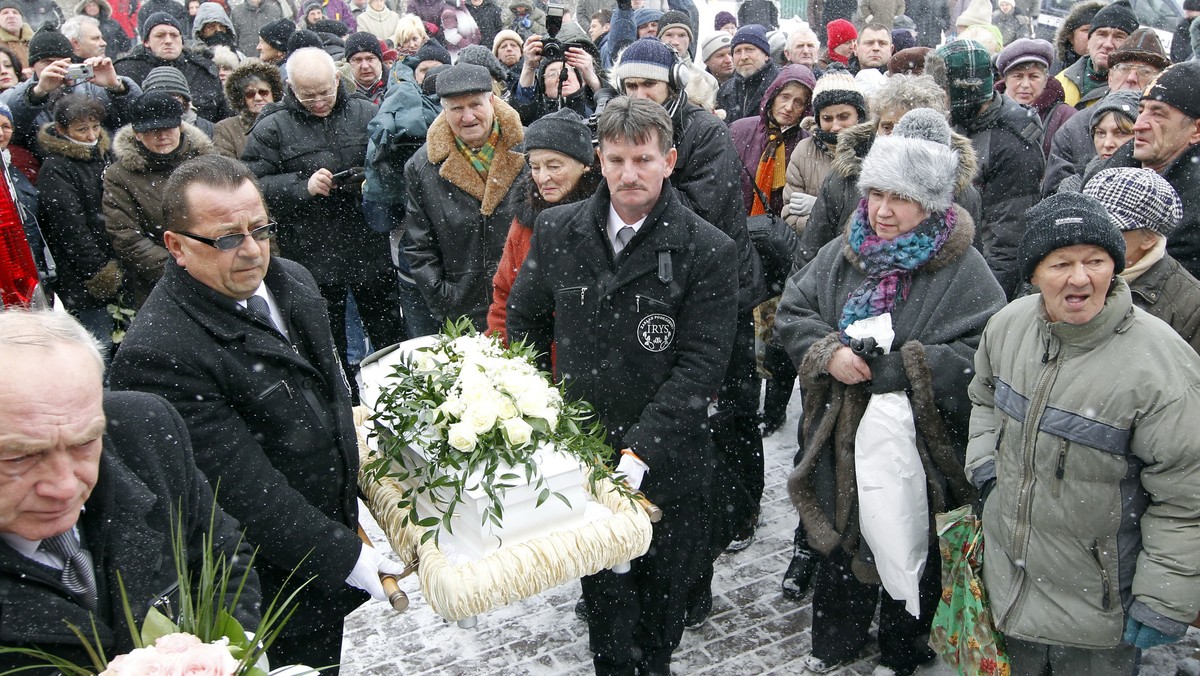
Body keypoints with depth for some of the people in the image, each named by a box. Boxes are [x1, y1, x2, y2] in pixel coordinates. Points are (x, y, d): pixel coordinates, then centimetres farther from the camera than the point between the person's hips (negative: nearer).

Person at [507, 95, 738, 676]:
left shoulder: (707, 251, -13)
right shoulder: (556, 231, -3)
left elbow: (700, 363, -15)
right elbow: (524, 318, 11)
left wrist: (642, 448, -23)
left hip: (668, 460, -1)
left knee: (663, 588, 18)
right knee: (603, 587, 16)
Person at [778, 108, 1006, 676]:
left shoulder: (964, 271, -14)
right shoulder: (842, 254, 0)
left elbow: (978, 357, -23)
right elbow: (792, 311, 2)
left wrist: (892, 368, -26)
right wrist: (828, 352, -17)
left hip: (918, 447, -4)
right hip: (841, 439, 4)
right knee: (840, 544, 21)